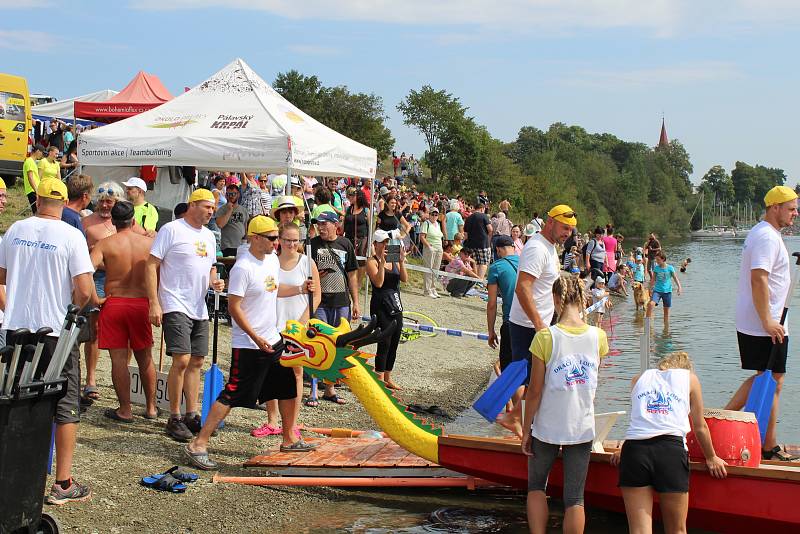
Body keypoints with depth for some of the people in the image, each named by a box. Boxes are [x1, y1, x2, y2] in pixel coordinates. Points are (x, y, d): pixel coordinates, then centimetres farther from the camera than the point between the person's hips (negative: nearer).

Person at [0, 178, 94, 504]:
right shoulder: (71, 235, -11)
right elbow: (84, 291, -16)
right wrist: (71, 309, 4)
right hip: (56, 330, -4)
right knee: (66, 406, 5)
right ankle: (63, 484, 5)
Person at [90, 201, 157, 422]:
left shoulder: (104, 244, -4)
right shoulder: (149, 242, 2)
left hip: (113, 303, -2)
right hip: (141, 304, 2)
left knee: (119, 359, 4)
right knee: (145, 358, 14)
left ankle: (125, 410, 8)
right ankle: (151, 407, 22)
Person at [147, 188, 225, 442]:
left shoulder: (208, 235, 15)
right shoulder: (171, 230, -8)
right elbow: (151, 266, -10)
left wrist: (214, 281, 3)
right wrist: (154, 303, -16)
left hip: (199, 309, 8)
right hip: (175, 306, -8)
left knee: (196, 362, 10)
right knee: (182, 361, -14)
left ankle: (191, 415, 20)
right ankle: (174, 419, -3)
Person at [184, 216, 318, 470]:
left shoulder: (273, 259, 8)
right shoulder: (242, 268, -19)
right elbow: (234, 307, -20)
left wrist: (300, 289, 11)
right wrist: (256, 338, -23)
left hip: (273, 339, 9)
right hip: (248, 345, -9)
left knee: (288, 388, 16)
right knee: (232, 394, -9)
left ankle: (289, 439, 32)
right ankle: (198, 445, -3)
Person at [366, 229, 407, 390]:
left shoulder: (394, 260, 10)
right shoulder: (372, 261, -6)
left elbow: (404, 279, -2)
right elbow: (378, 283, -19)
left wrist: (401, 262, -14)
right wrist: (382, 262, -21)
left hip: (396, 306, 6)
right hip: (381, 306, -6)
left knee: (394, 343, 10)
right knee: (384, 343, -9)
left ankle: (388, 378, 22)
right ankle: (380, 380, -1)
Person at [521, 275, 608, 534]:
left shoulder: (545, 337, -16)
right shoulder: (598, 336, -6)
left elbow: (535, 391, -12)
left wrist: (526, 430, -1)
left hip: (547, 428, -2)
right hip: (583, 429, 2)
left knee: (536, 486, 20)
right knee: (574, 498, 9)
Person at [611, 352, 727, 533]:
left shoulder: (639, 379, 25)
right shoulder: (689, 378, 19)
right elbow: (700, 427, 24)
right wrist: (711, 458, 38)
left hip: (634, 449, 2)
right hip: (671, 450, -1)